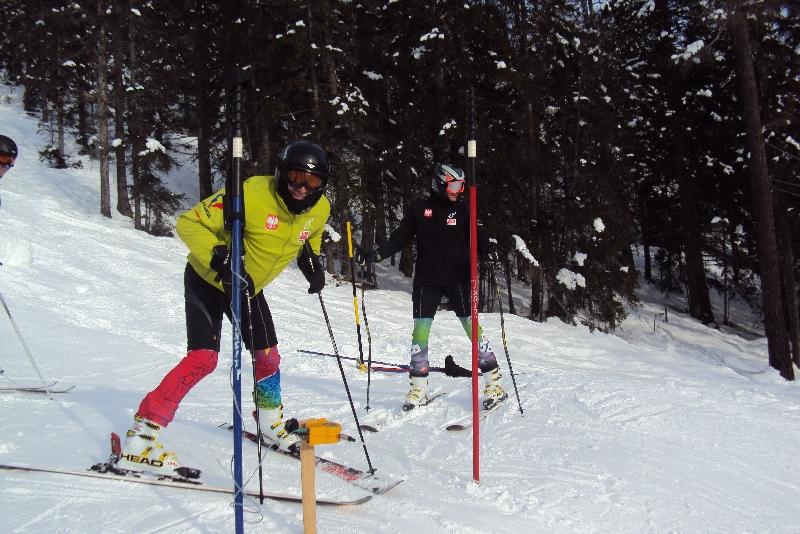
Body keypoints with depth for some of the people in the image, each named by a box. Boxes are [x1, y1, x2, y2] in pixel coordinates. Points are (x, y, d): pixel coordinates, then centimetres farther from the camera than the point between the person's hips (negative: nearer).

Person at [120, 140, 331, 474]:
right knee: (203, 358, -20)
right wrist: (220, 259, -42)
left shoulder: (319, 210, -11)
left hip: (249, 287, 7)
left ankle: (271, 426, 38)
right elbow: (189, 223, -28)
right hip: (207, 280, -7)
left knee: (268, 356, 12)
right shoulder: (251, 194, -31)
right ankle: (139, 441, -16)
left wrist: (312, 262, -5)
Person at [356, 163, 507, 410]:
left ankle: (494, 383, 7)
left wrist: (490, 250, -22)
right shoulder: (419, 209, 2)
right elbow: (400, 237, 3)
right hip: (427, 280, 0)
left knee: (472, 326, -2)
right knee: (420, 329, -2)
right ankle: (419, 388, 9)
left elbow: (476, 237, 0)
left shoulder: (462, 210, 4)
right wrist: (375, 254, -9)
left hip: (458, 278, 0)